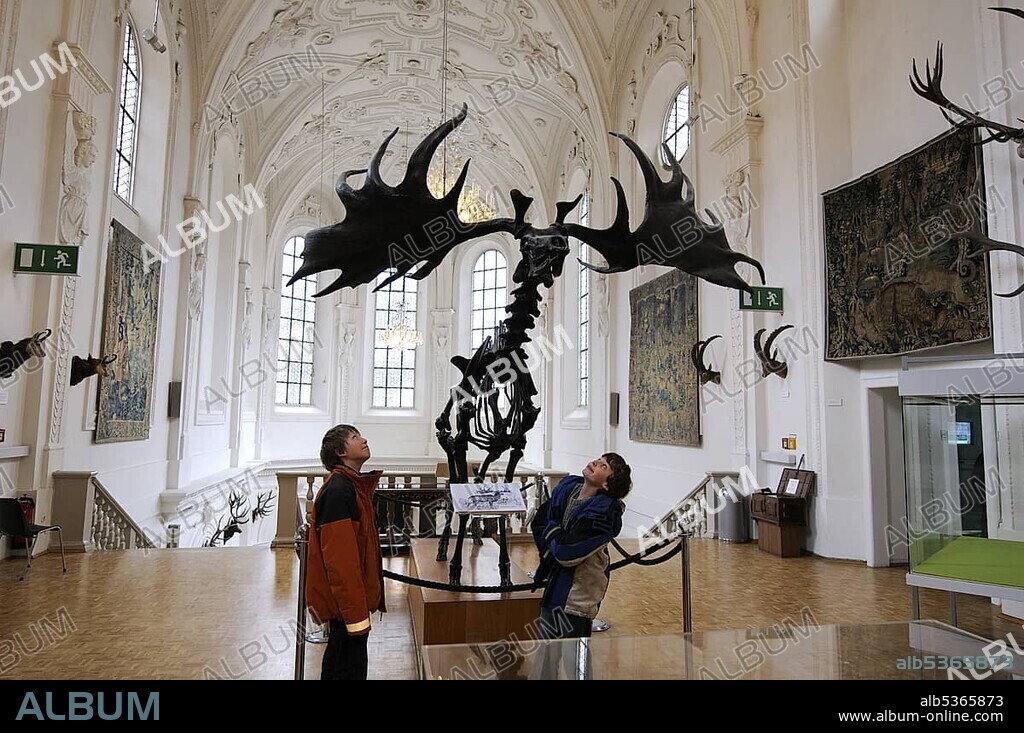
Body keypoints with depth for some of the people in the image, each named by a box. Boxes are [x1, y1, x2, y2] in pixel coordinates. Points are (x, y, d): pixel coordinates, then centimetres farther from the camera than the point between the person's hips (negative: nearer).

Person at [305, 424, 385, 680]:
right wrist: (356, 614, -25)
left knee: (337, 660, 22)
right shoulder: (337, 491, -21)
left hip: (349, 597, 10)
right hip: (345, 599, -10)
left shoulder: (355, 486, 10)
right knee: (351, 668, 1)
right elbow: (339, 558, -25)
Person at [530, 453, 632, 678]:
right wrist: (548, 552, -4)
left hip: (575, 594, -7)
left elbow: (566, 552, -28)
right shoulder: (567, 486, -3)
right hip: (556, 585, 8)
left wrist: (551, 529, -10)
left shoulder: (603, 513, -24)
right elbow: (538, 522, 8)